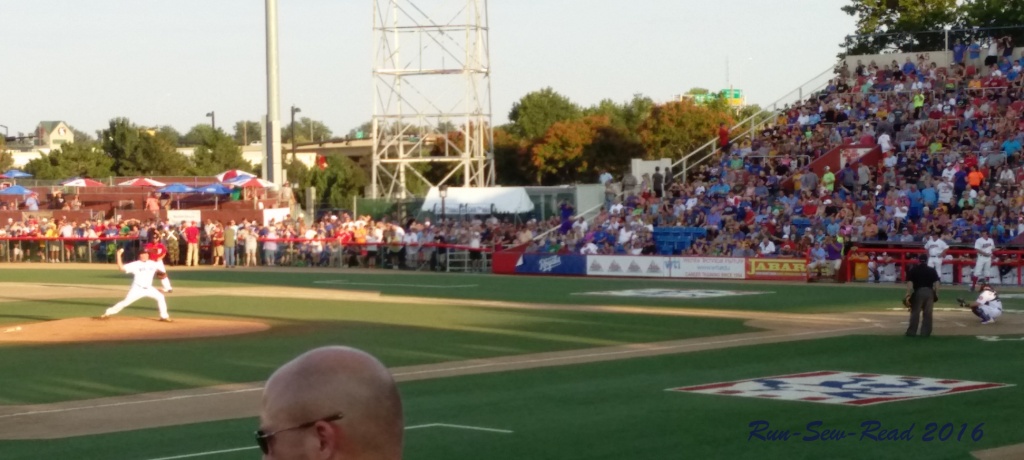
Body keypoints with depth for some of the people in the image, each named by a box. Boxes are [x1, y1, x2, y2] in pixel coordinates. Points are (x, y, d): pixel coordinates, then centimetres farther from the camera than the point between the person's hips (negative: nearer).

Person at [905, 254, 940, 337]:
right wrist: (936, 295, 6)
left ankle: (912, 332, 0)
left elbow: (910, 283, -4)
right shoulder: (932, 270, 10)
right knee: (928, 313, 5)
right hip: (929, 292, 2)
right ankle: (925, 332, 4)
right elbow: (936, 284, 2)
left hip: (918, 292, -2)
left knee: (915, 312, 2)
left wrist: (908, 294, -5)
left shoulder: (913, 270, 5)